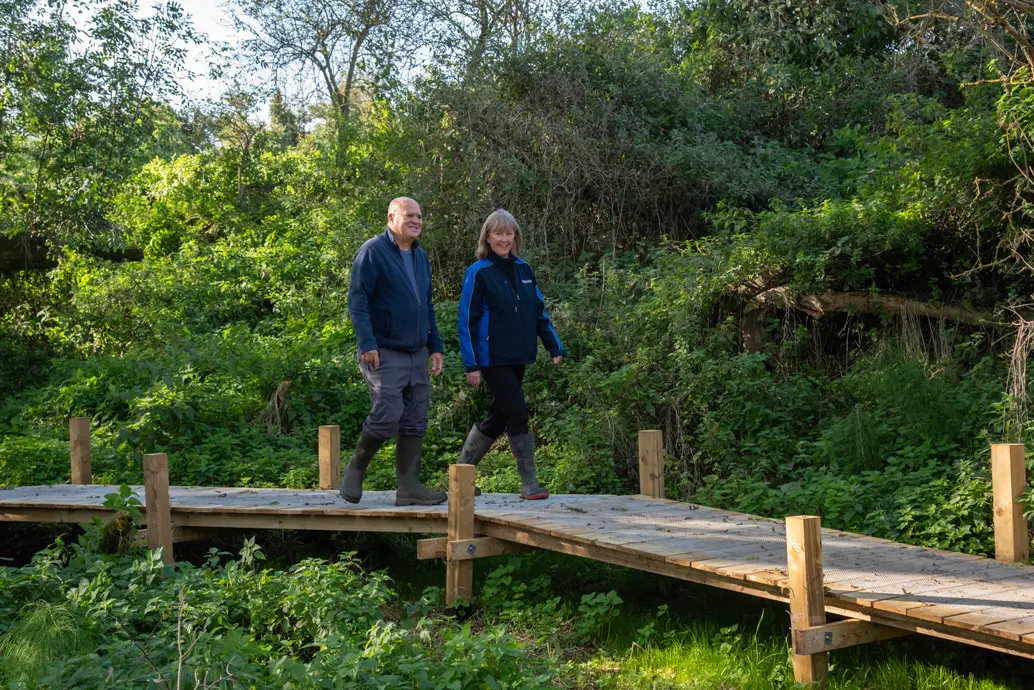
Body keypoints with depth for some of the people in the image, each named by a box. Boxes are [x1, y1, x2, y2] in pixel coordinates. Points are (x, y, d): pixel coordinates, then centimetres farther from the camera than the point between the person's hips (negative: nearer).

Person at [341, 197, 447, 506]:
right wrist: (367, 343, -20)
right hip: (384, 353, -7)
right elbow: (357, 300, -12)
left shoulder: (421, 257, 17)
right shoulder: (373, 252, -7)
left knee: (415, 422, 5)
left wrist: (435, 346, 15)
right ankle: (355, 469, 8)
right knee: (388, 414, -14)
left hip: (416, 354, 7)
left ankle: (409, 487, 9)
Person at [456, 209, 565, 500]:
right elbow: (467, 321, -8)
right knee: (517, 413, -11)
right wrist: (471, 364, -12)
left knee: (498, 418, 12)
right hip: (493, 359, -7)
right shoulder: (478, 273, -6)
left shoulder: (523, 269, 11)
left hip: (518, 358, 7)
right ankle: (529, 485, -4)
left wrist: (555, 346, 10)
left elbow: (539, 310, 16)